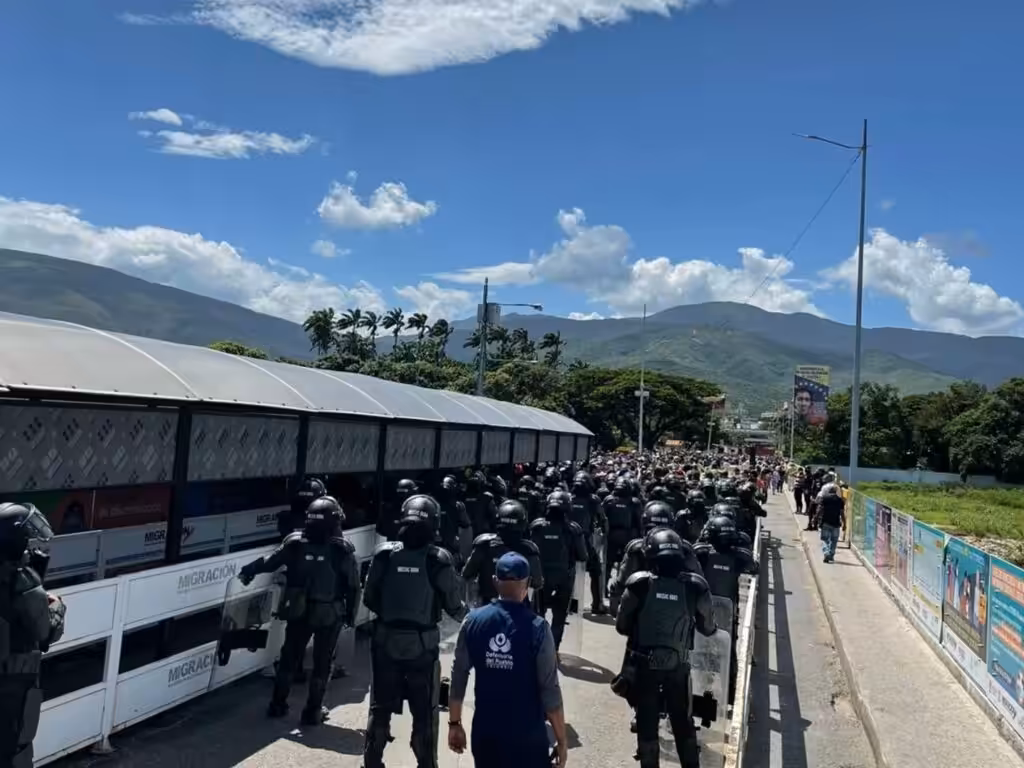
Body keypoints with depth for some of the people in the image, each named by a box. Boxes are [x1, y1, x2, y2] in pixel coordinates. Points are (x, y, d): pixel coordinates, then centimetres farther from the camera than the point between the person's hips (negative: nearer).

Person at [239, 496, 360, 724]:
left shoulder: (295, 542, -7)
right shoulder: (343, 549, -12)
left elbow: (270, 563, 5)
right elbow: (353, 586, -9)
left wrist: (247, 571, 23)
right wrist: (350, 614, 3)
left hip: (298, 611, 3)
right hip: (329, 614, -2)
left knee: (289, 658, 19)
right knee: (322, 662, 11)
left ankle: (277, 705, 26)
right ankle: (313, 711, 15)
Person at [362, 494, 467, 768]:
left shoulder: (384, 553, -9)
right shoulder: (438, 559, -15)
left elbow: (369, 598, 0)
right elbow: (454, 605, -8)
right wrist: (466, 616, 15)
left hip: (386, 641, 2)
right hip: (422, 644, -2)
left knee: (380, 708, 18)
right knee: (424, 713, 13)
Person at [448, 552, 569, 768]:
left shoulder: (473, 621, -6)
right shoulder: (537, 628, -15)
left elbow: (458, 676, 0)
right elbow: (549, 689, -13)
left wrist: (454, 723, 11)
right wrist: (561, 739, -4)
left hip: (485, 732, 3)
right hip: (527, 734, -3)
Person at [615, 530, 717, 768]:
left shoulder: (640, 583, -14)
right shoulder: (695, 586, -11)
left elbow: (621, 626, -4)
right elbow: (707, 628, 2)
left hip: (643, 666, -1)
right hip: (677, 667, 1)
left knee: (647, 724, 13)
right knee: (683, 724, 20)